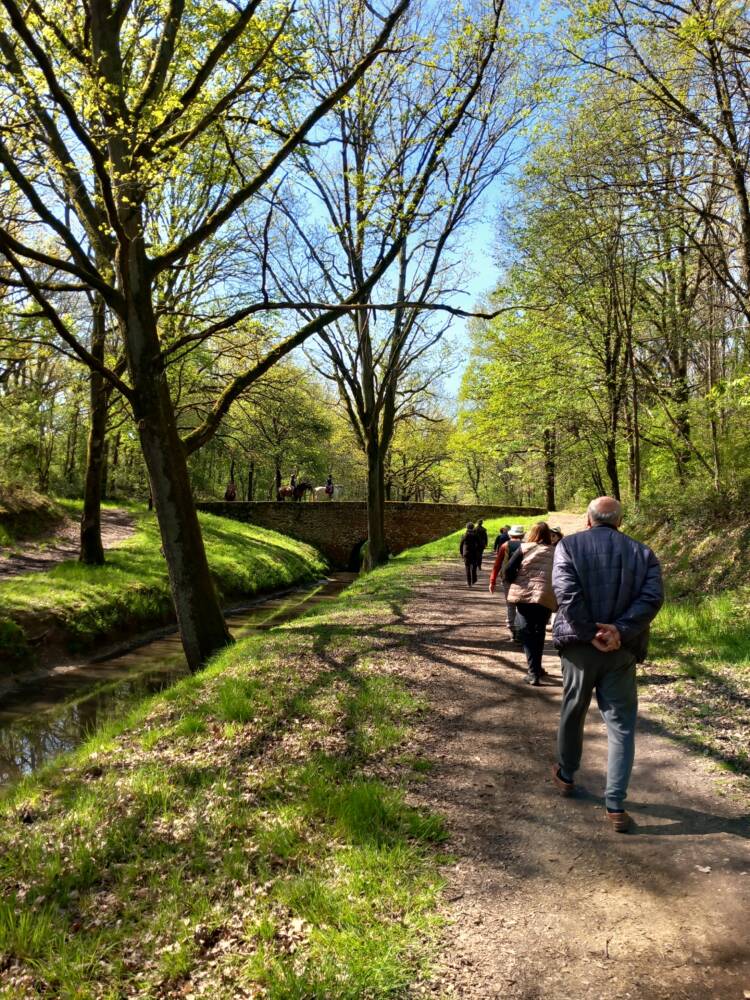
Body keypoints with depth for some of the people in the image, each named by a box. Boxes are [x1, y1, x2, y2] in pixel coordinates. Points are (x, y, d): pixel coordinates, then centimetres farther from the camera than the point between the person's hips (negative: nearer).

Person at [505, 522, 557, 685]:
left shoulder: (524, 548, 0)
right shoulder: (555, 552, 5)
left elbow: (509, 570, -8)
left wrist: (516, 583, 9)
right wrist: (558, 600, 12)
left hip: (524, 596, -2)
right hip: (546, 598, 2)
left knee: (527, 633, 4)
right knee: (539, 633, 20)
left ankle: (533, 673, -5)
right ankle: (536, 668, 28)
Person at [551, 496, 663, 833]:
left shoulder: (569, 545, -1)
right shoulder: (642, 552, 5)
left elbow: (567, 593, -15)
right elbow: (652, 597, -8)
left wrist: (590, 634, -12)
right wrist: (620, 631, -15)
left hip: (579, 646, 0)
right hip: (622, 650, 1)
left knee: (572, 714, 19)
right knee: (621, 725, 7)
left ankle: (566, 776, 37)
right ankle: (615, 805, 6)